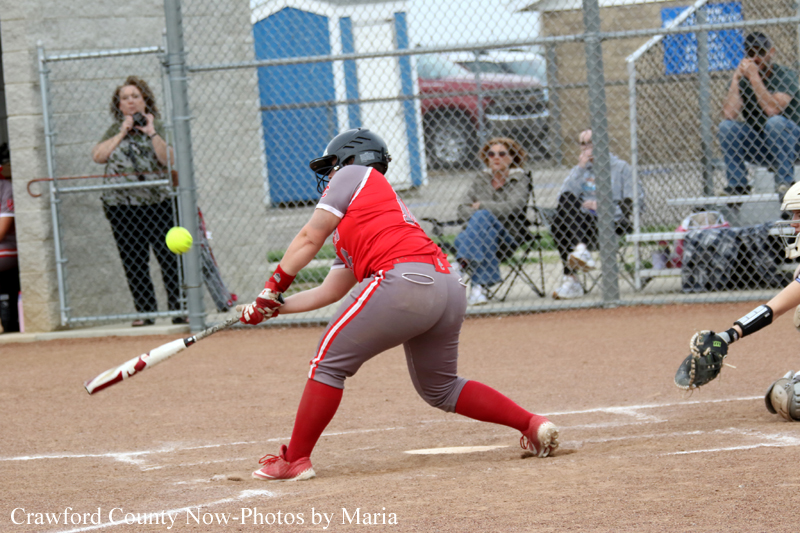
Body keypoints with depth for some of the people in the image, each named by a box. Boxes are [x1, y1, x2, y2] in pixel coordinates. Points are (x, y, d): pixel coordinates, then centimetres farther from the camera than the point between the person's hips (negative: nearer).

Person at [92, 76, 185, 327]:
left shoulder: (158, 127, 6)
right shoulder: (114, 131, 15)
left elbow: (169, 160, -8)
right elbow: (98, 156, 0)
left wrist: (151, 133, -12)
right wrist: (122, 132, -3)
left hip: (159, 201, -3)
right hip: (122, 206, 3)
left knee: (171, 259, -6)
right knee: (133, 263, 3)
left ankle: (179, 310, -2)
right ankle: (145, 312, 9)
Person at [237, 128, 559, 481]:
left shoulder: (354, 176, 15)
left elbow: (309, 239, 9)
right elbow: (329, 293, 36)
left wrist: (272, 288, 14)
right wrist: (272, 309, 35)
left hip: (405, 279, -9)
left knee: (330, 362, 1)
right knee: (439, 388, 24)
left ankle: (294, 460, 0)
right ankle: (533, 425, 21)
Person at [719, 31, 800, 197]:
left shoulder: (786, 76, -11)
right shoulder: (742, 80, -1)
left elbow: (772, 110, -28)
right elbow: (729, 114, -18)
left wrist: (754, 77, -27)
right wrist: (736, 78, -21)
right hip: (756, 149, 4)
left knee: (775, 122, -33)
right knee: (726, 126, -19)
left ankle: (784, 181, -22)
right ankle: (737, 184, -12)